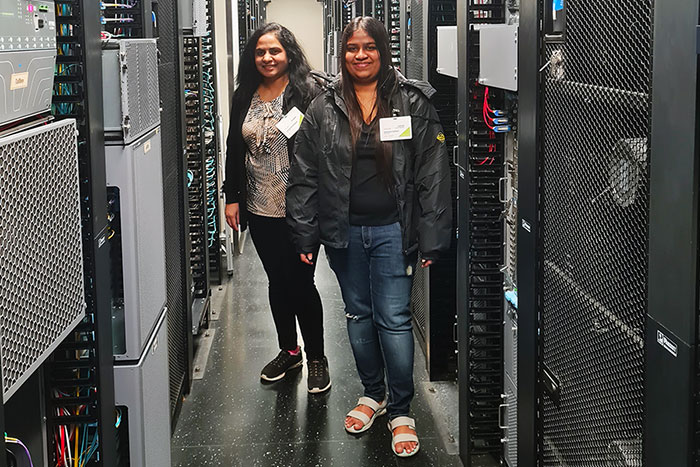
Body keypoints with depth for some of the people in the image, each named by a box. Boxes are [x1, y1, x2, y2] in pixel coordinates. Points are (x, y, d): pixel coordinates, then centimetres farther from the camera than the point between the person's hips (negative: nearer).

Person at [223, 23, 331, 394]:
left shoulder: (308, 91, -8)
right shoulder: (244, 97, 9)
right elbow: (234, 149, 14)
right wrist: (232, 197, 10)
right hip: (261, 209, 5)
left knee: (300, 282, 0)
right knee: (277, 281, 15)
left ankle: (316, 359, 15)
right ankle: (288, 350, 31)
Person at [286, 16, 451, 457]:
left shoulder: (414, 103, -3)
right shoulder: (324, 109, 3)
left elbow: (433, 175, -4)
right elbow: (305, 176, 5)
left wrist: (432, 239, -8)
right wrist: (305, 237, 1)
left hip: (392, 230, -3)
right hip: (343, 231, 3)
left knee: (394, 319, -2)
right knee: (358, 314, 15)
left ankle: (401, 410, 13)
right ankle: (373, 393, 34)